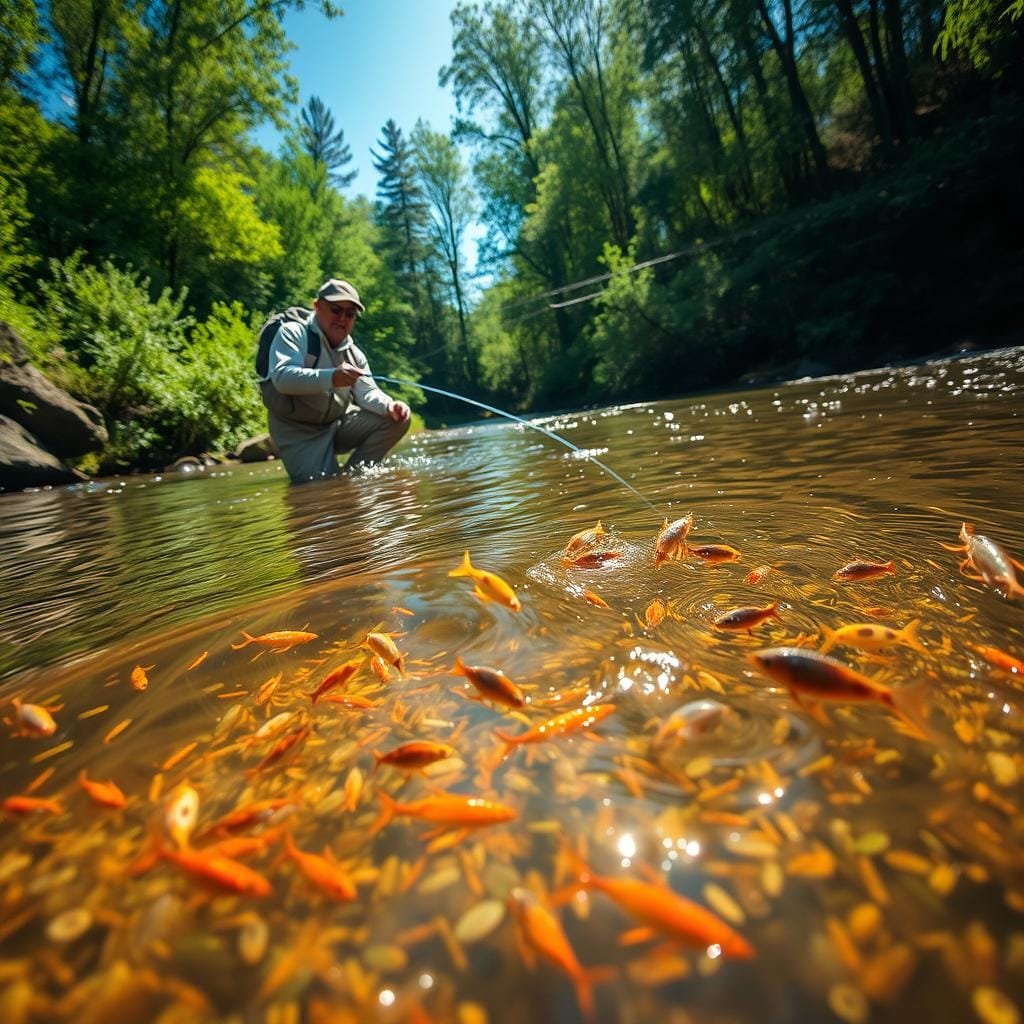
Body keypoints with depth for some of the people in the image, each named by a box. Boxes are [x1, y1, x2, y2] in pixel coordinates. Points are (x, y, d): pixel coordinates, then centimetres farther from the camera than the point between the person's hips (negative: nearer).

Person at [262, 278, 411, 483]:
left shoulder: (353, 353, 8)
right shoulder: (294, 333, -11)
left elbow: (367, 392, 0)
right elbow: (281, 376, -28)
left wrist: (389, 406, -24)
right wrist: (330, 378, -45)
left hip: (339, 423, 6)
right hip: (300, 432, -6)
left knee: (396, 420, -8)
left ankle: (350, 474, -2)